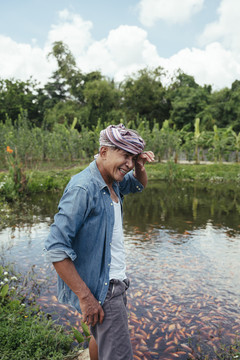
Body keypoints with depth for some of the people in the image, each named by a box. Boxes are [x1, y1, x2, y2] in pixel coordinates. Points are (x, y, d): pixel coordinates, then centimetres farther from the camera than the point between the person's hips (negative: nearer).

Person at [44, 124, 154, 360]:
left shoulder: (112, 181, 3)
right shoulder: (83, 187, -24)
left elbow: (139, 184, 24)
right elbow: (56, 248, -26)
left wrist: (140, 167, 0)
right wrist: (85, 297, -23)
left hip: (115, 281, 9)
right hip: (100, 289, -9)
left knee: (102, 338, 27)